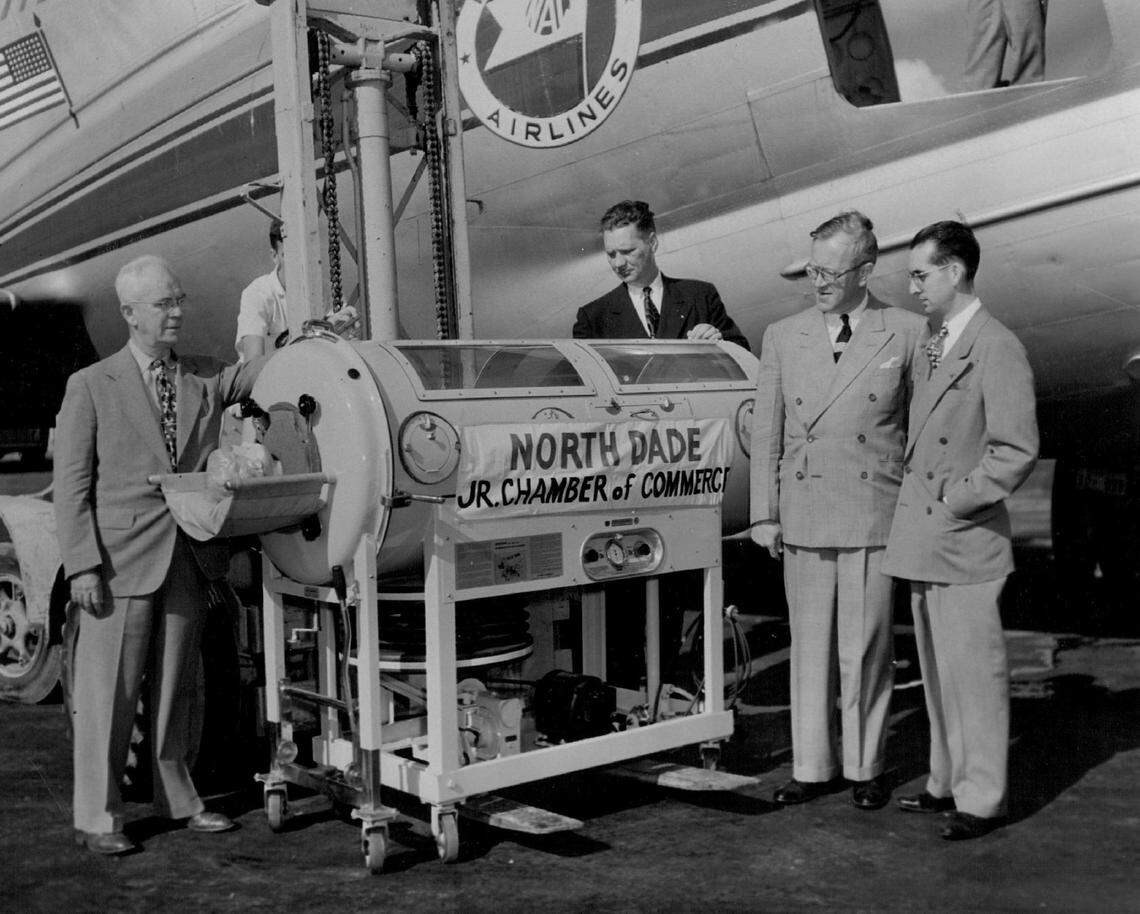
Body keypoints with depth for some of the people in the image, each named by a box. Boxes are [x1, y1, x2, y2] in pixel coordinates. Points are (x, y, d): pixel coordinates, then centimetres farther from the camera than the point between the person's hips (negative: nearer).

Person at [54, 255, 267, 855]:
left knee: (175, 686, 14)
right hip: (121, 560, -4)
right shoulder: (91, 387, -1)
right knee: (108, 690, 2)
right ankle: (97, 816, 13)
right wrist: (82, 566, -10)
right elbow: (71, 485, -3)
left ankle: (177, 798, 26)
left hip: (188, 559, 4)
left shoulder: (206, 379, 10)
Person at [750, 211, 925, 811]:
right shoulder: (783, 337, 8)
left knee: (866, 649, 3)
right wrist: (765, 513, 6)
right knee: (809, 646, 10)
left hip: (874, 518, -3)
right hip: (803, 517, 3)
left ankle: (865, 767, 19)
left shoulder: (907, 334, 0)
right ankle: (812, 767, 21)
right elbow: (765, 431, 9)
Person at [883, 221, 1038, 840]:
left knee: (972, 672, -1)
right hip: (921, 542, 9)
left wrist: (954, 500, -13)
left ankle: (981, 799, 11)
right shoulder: (928, 351, 14)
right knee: (937, 673, 16)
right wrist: (915, 506, 14)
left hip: (965, 544, -9)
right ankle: (947, 782, 29)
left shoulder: (997, 349, -13)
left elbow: (1016, 452, -18)